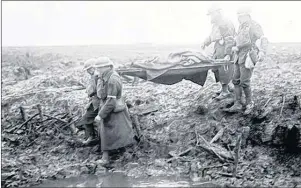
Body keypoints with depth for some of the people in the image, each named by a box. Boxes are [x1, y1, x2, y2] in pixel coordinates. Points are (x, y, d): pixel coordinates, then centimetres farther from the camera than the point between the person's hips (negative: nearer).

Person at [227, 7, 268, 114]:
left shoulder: (254, 26, -9)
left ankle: (249, 104, 11)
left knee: (244, 82, -8)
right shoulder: (241, 27, 18)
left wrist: (262, 52, -34)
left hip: (247, 58, -8)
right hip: (239, 58, 8)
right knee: (236, 81, 7)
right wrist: (235, 47, 9)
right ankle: (238, 105, 15)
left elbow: (263, 39, -19)